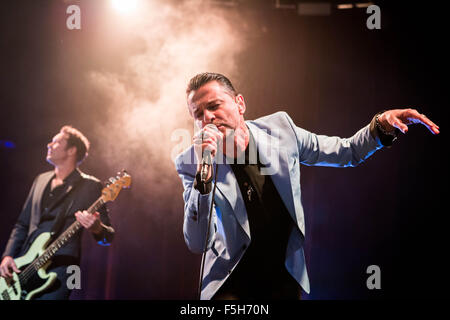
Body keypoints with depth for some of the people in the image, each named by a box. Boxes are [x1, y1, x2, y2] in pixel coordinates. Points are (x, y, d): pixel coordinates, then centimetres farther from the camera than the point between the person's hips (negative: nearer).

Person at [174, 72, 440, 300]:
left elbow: (347, 152, 6)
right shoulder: (191, 165, -13)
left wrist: (382, 127, -13)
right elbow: (198, 244, -22)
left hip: (286, 280, 2)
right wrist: (204, 171, -31)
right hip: (231, 286, -2)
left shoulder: (278, 129, -6)